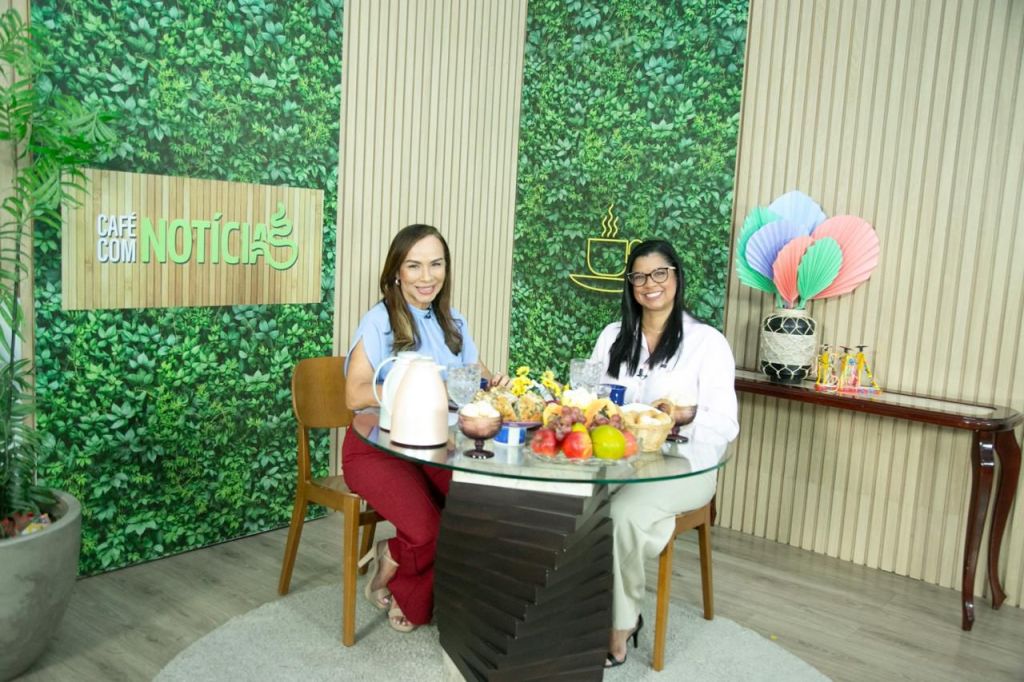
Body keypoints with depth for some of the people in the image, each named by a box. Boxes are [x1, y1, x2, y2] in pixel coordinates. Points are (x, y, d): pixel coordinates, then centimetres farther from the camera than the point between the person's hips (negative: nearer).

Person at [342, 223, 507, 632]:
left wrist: (495, 384, -11)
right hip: (377, 448, -5)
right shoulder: (380, 321, -8)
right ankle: (388, 578, 12)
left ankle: (409, 600, 6)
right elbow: (355, 396, -16)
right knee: (429, 531, -27)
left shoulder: (453, 324, 11)